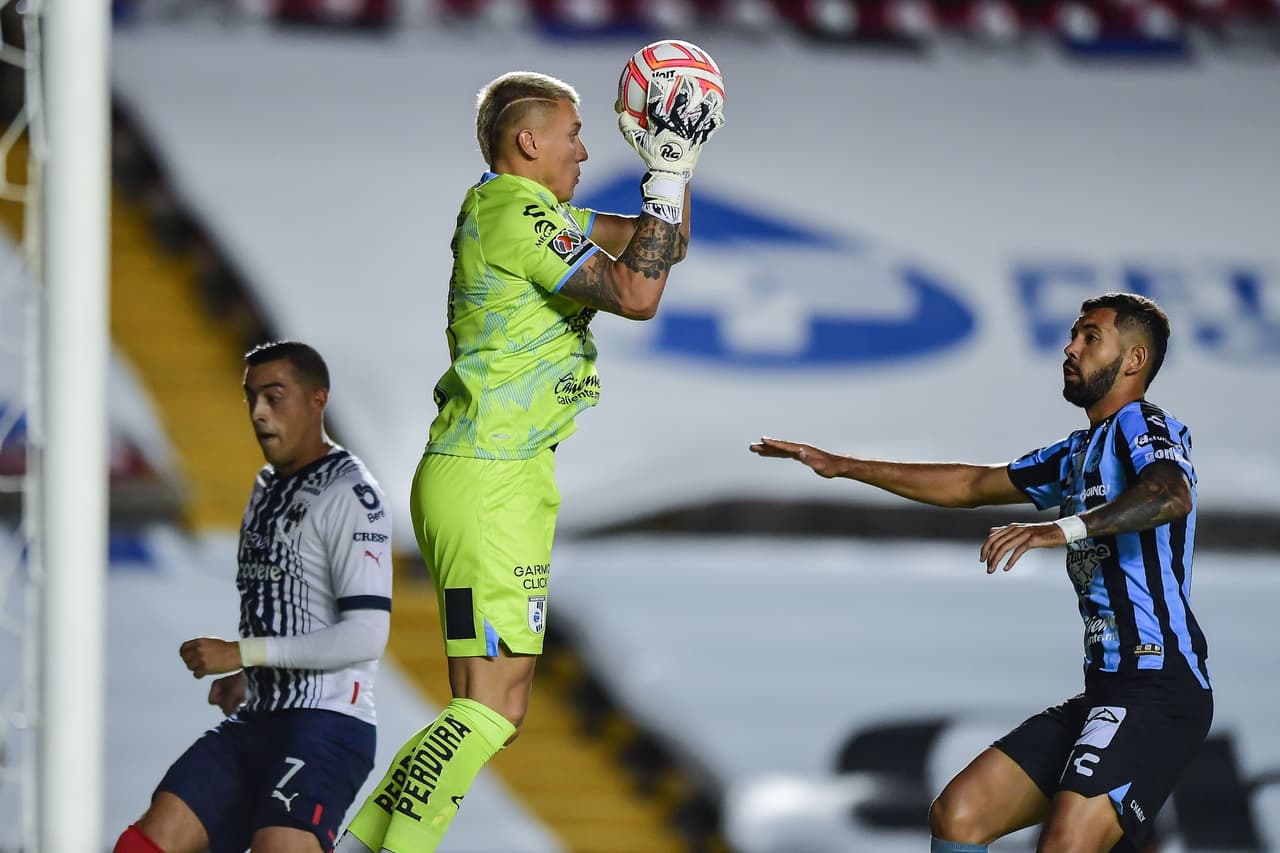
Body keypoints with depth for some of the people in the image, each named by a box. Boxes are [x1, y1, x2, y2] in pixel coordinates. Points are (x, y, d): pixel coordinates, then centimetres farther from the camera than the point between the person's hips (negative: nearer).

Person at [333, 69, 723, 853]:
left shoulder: (531, 210, 17)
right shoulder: (518, 213, -13)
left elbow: (660, 247, 26)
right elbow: (636, 293, -22)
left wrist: (675, 168, 11)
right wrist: (669, 174, -15)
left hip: (508, 481, 10)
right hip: (489, 484, -10)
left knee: (492, 710, 11)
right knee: (493, 710, -13)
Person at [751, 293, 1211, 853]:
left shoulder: (1143, 425, -5)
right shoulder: (1079, 452, 24)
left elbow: (1171, 494, -28)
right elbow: (972, 485, 34)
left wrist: (1065, 528, -43)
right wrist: (840, 466, 34)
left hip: (1157, 686, -10)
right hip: (1106, 690, 10)